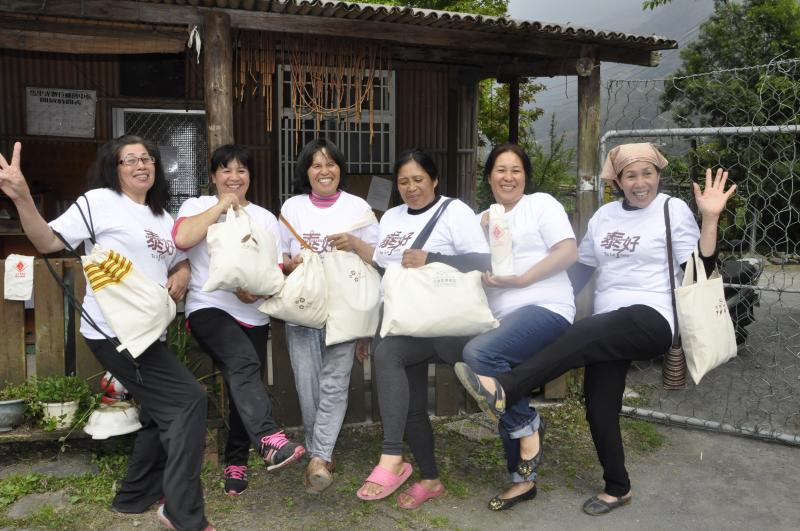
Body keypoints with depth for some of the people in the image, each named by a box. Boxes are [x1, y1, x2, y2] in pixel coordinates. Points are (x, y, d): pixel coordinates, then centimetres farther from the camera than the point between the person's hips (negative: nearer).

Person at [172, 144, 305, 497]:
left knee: (243, 385, 6)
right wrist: (221, 206, -10)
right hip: (209, 307, -4)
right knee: (244, 365, -31)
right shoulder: (197, 206, 7)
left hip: (253, 315, 5)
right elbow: (182, 239, -16)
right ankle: (270, 441, -40)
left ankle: (236, 464, 21)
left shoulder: (265, 218, 17)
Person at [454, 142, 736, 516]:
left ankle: (503, 391, -39)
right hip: (609, 331, 6)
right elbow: (581, 267, 22)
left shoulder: (674, 210, 1)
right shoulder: (604, 215, 16)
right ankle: (617, 488, 20)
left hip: (650, 320, -6)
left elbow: (698, 271, -6)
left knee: (583, 335, -33)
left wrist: (710, 219, -17)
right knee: (598, 404, 0)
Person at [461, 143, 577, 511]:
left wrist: (521, 278, -14)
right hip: (505, 318, 6)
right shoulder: (481, 221, 20)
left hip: (545, 308, -6)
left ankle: (529, 426, -9)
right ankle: (522, 479, 23)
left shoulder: (541, 204, 4)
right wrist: (482, 234, -1)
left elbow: (568, 252, -7)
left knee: (478, 353, -29)